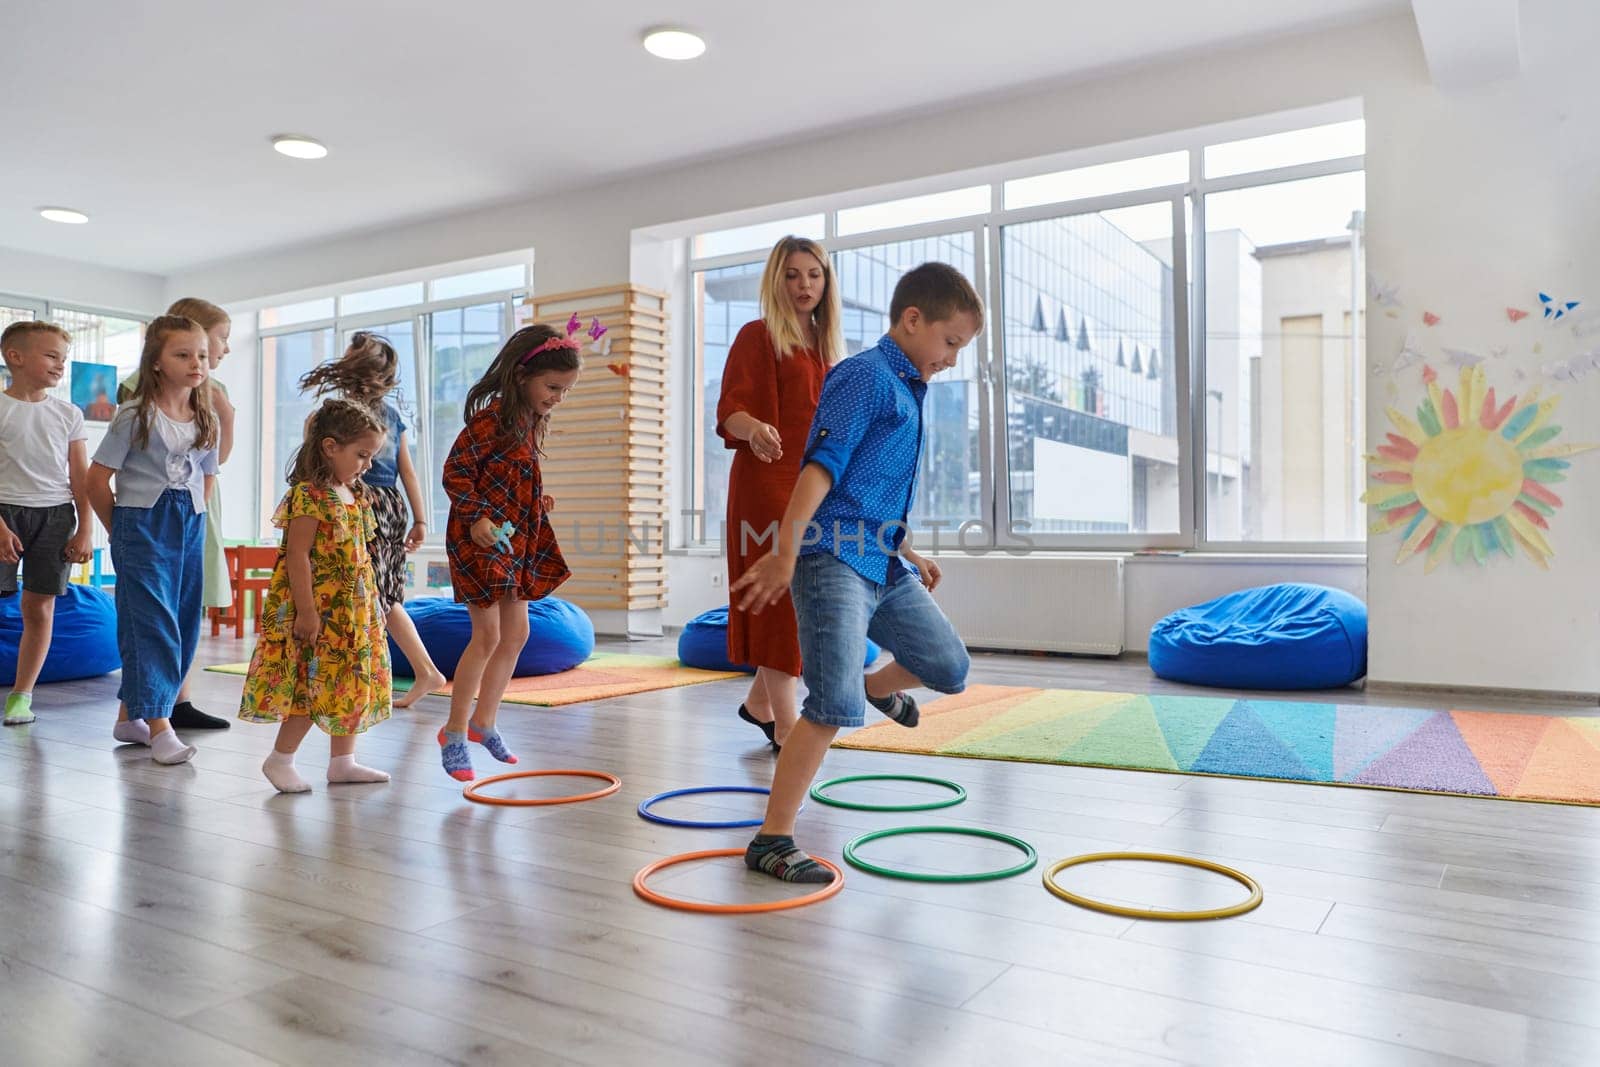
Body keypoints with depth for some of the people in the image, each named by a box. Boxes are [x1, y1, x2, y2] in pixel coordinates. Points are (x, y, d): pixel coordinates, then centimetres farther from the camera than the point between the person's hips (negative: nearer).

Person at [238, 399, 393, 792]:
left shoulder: (357, 497, 11)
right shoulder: (310, 495, -15)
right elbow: (297, 556, -19)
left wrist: (367, 605, 16)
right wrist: (306, 612, -21)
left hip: (353, 610, 9)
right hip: (318, 609, -9)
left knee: (350, 684, 13)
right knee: (315, 685, -4)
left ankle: (342, 760, 23)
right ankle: (280, 760, 11)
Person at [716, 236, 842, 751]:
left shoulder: (825, 345, 18)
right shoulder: (758, 336, -2)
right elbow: (730, 409, -13)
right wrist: (753, 428, -34)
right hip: (769, 481, -7)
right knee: (780, 595, -7)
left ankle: (760, 700, 25)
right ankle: (785, 725, -1)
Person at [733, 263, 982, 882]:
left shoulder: (908, 390, 19)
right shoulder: (867, 376, -10)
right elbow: (820, 467, -21)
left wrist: (907, 554, 34)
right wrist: (785, 552, -29)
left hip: (883, 564, 9)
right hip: (834, 560, -9)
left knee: (949, 668, 16)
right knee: (835, 704, -17)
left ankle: (881, 688, 48)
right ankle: (771, 841, -7)